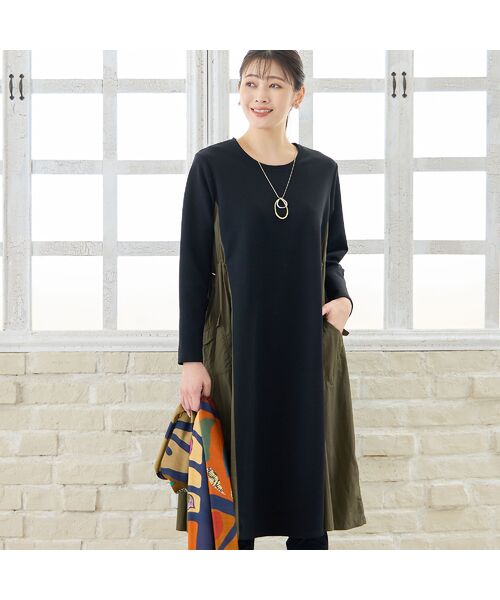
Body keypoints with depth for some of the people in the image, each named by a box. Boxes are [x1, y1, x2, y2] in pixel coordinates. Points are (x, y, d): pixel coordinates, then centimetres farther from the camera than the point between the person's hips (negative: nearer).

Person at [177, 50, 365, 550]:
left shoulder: (322, 170, 6)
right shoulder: (213, 165, -3)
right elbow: (194, 265, -4)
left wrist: (342, 298, -6)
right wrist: (190, 358, -8)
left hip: (307, 348, 3)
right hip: (238, 345, -3)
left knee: (308, 479, 7)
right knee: (238, 482, 3)